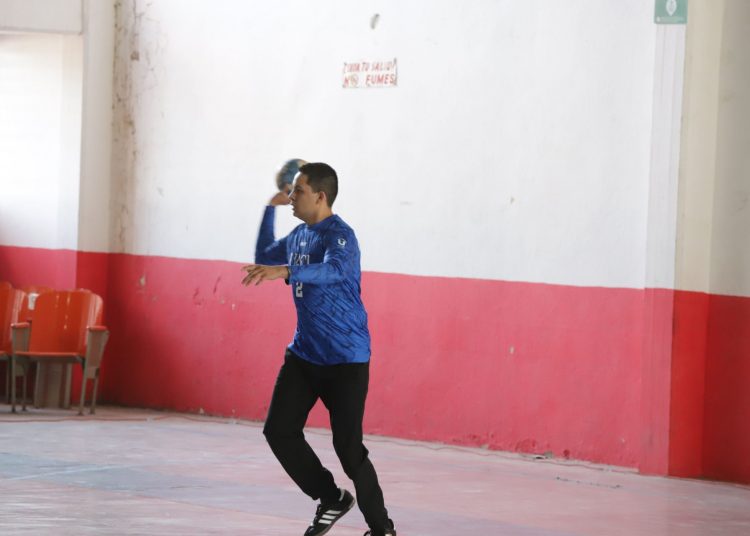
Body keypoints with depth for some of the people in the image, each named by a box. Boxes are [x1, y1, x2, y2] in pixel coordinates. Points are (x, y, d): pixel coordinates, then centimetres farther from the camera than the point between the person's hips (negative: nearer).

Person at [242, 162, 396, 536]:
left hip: (345, 359, -8)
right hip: (304, 354, 8)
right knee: (279, 431, -1)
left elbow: (333, 270, -38)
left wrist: (285, 272, -52)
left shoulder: (339, 235, -16)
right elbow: (264, 259, 27)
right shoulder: (299, 235, 9)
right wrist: (271, 209, 18)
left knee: (348, 447, -8)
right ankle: (331, 499, 16)